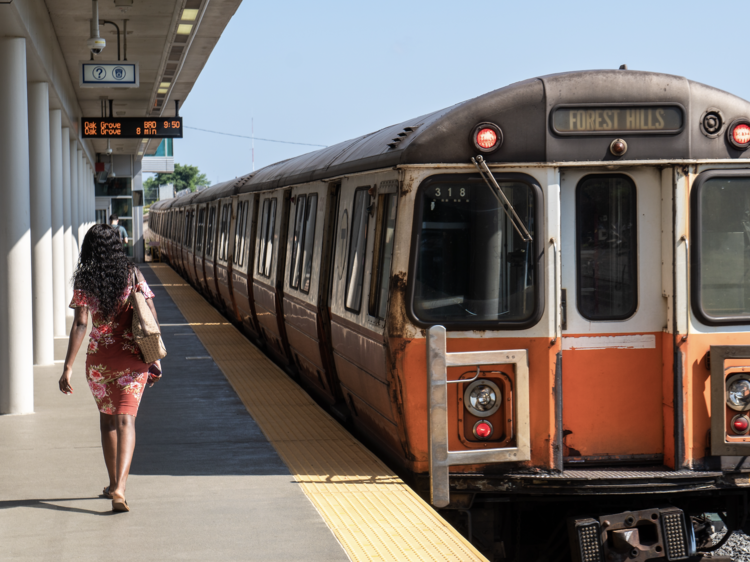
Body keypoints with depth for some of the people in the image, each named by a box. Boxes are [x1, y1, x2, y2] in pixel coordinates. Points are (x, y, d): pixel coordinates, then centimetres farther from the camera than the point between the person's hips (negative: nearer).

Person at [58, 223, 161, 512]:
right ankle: (120, 487, -23)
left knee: (107, 417, 20)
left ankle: (113, 484, 29)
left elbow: (80, 325, -12)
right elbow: (152, 318, -3)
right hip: (132, 356, 0)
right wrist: (155, 358, 4)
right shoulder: (132, 274, -1)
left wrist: (68, 367, -11)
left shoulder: (84, 281, -5)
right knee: (125, 420, -4)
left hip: (99, 358, 0)